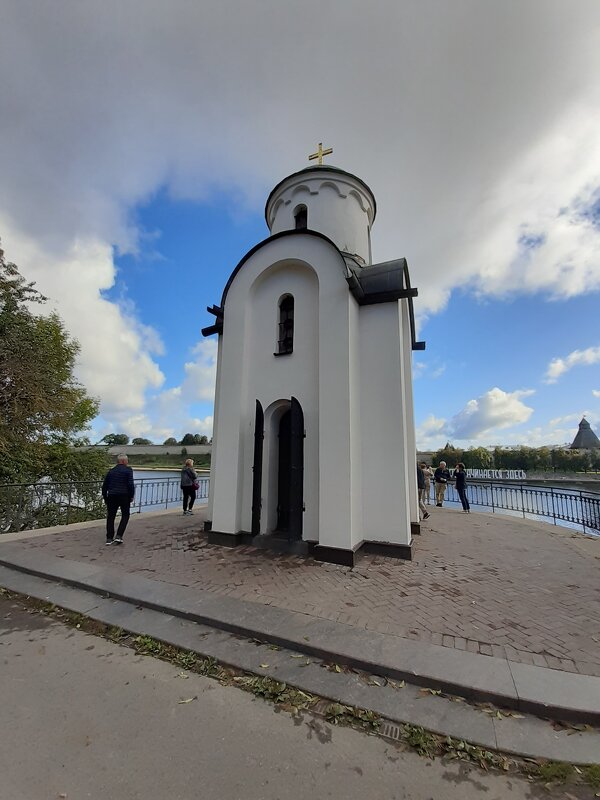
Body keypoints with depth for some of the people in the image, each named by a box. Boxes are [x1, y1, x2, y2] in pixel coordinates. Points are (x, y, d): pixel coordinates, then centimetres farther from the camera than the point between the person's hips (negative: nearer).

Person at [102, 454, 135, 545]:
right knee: (125, 516, 10)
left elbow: (104, 486, 14)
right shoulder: (128, 470, -4)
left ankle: (109, 538, 15)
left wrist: (105, 497, 24)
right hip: (124, 496, -4)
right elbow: (131, 484, -12)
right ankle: (119, 536, 1)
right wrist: (131, 496, -2)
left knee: (110, 517, 14)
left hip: (112, 496, 4)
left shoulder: (110, 471, 12)